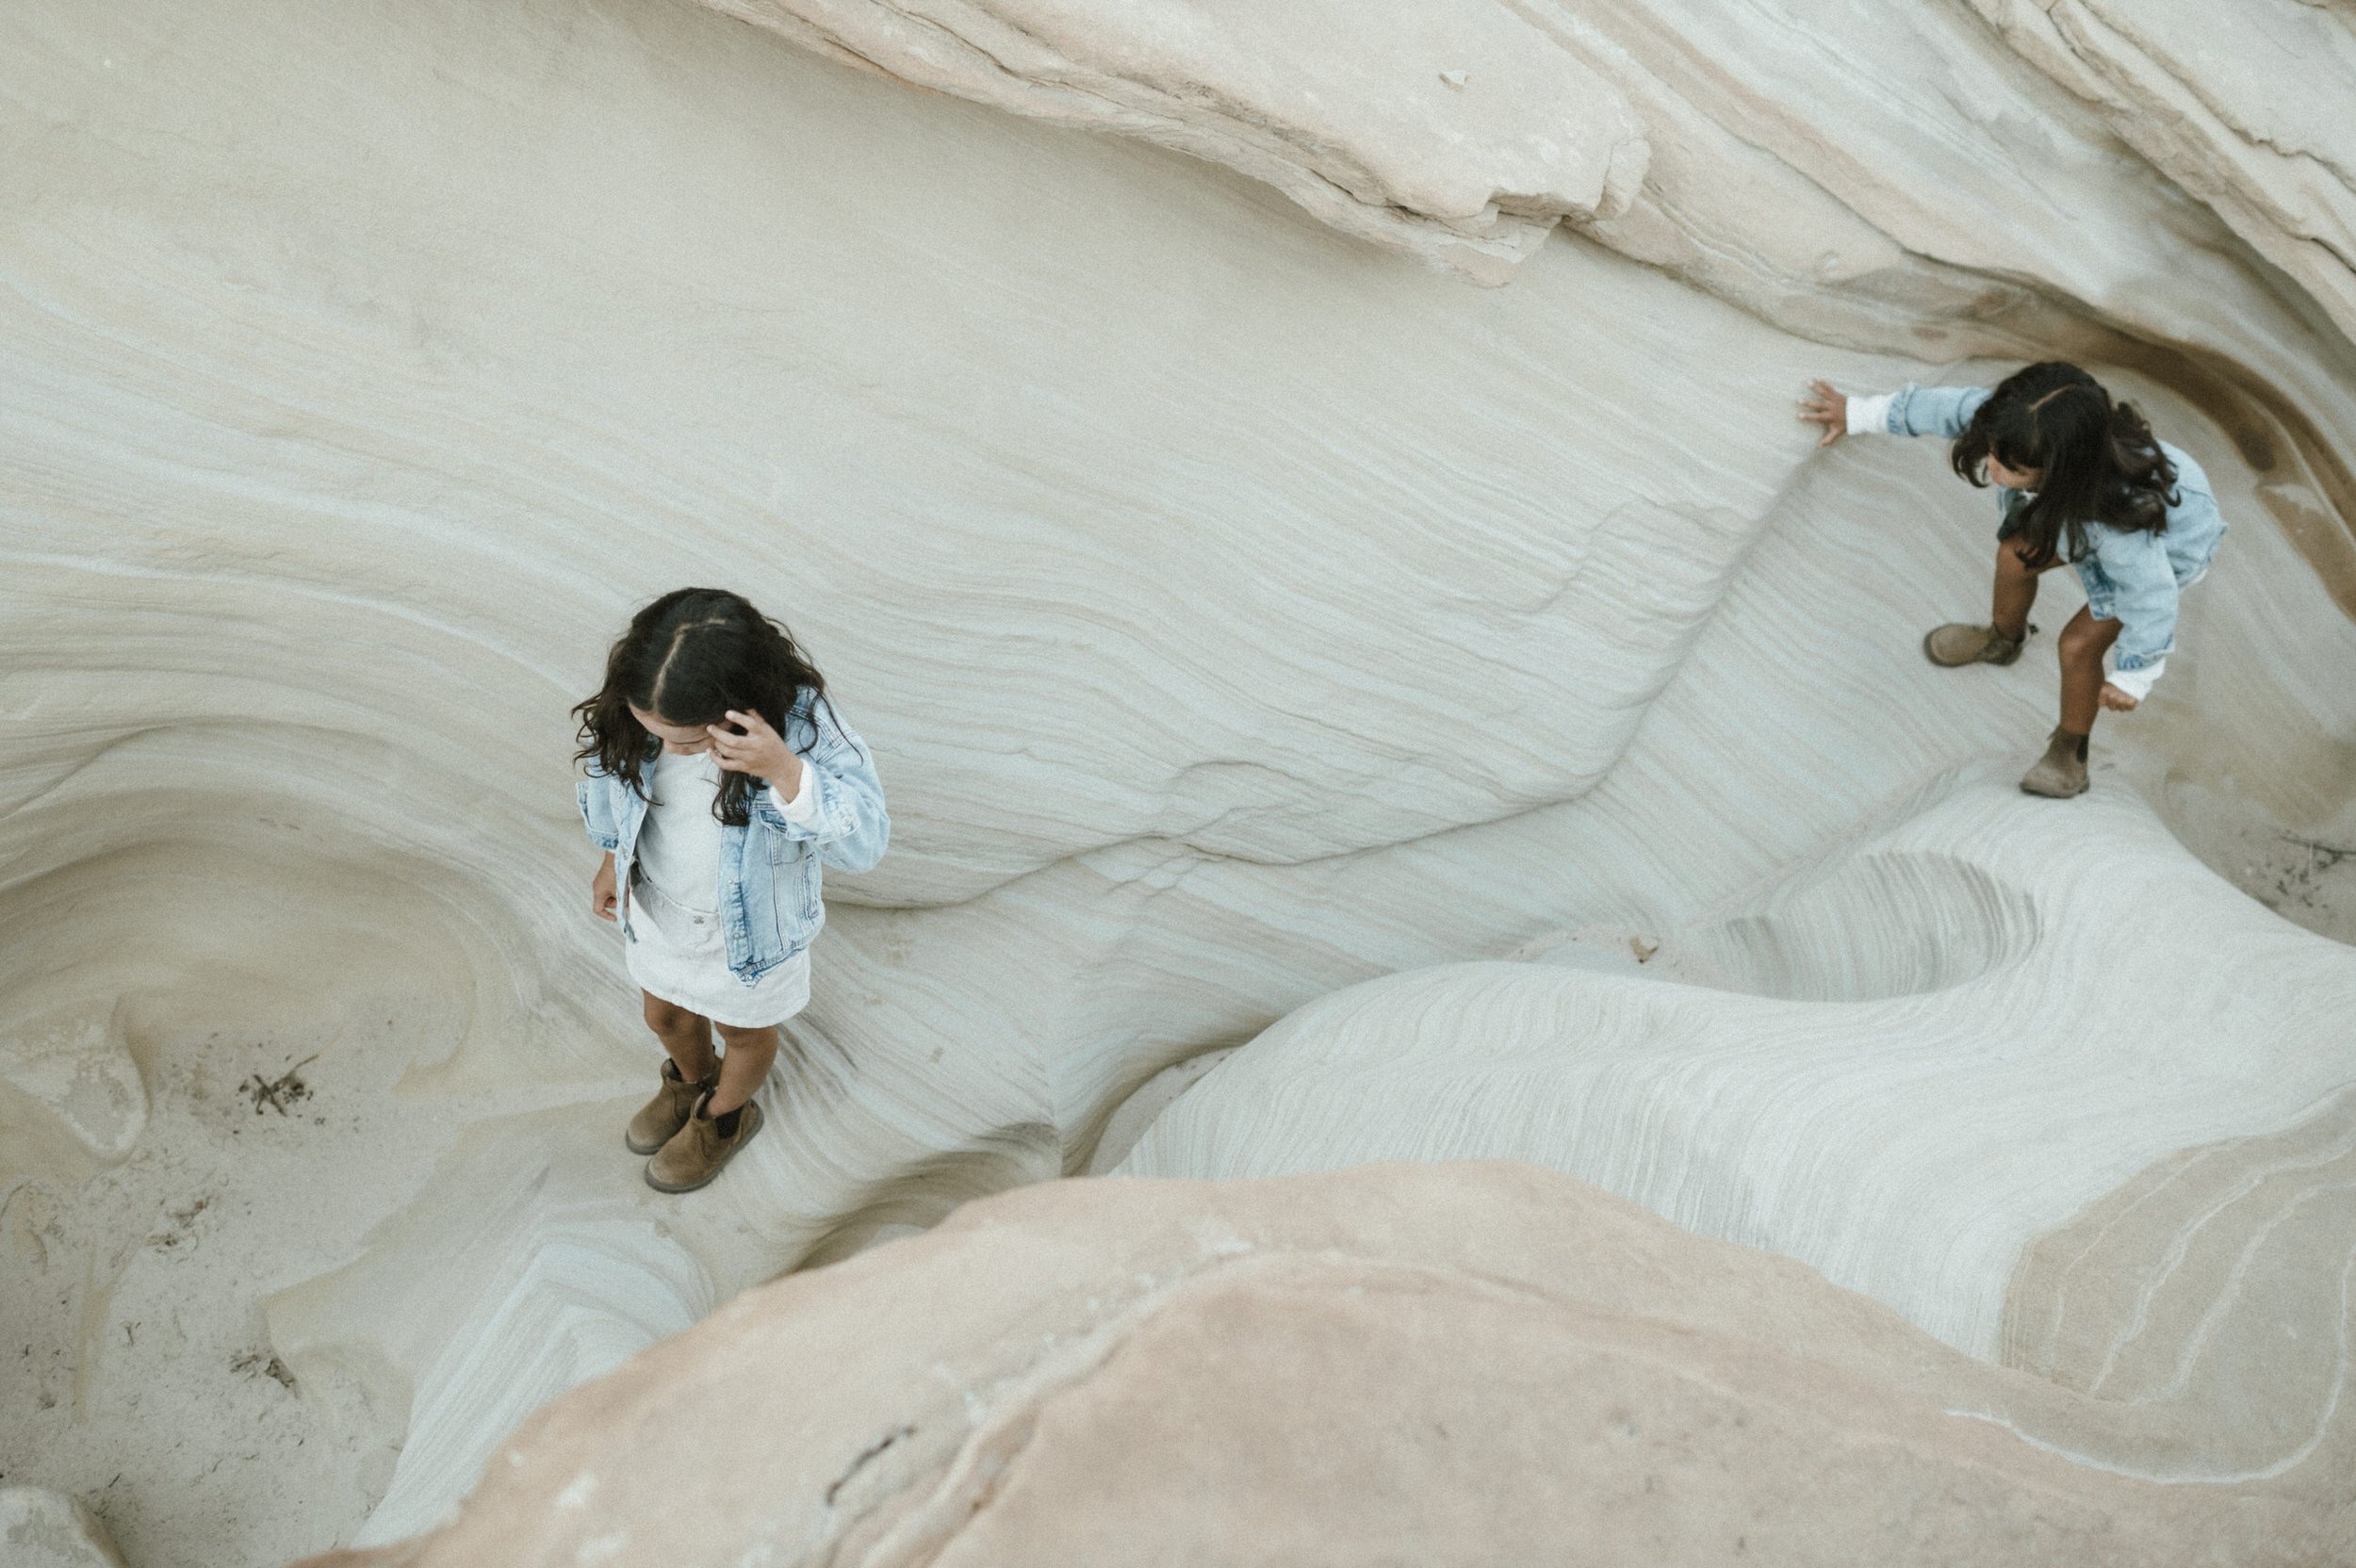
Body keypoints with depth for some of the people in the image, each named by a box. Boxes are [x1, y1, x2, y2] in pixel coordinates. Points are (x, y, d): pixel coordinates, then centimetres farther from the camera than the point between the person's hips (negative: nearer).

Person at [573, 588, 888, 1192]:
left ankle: (724, 1117, 58)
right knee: (665, 1015, 30)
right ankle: (691, 1082, 64)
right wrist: (612, 860, 13)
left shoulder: (798, 719, -37)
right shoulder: (631, 709, -26)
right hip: (657, 909, 4)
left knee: (743, 1029, 25)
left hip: (748, 924, -3)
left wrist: (782, 769, -53)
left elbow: (864, 842, -40)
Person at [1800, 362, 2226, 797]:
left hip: (2169, 541, -6)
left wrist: (2133, 679, -20)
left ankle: (2069, 752, 24)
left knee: (2080, 644, -5)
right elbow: (1953, 406, -17)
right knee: (2015, 554, 17)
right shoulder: (2015, 421, -37)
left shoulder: (2116, 519, -50)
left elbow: (2152, 596, -35)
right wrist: (1859, 414, -5)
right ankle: (2003, 638, 52)